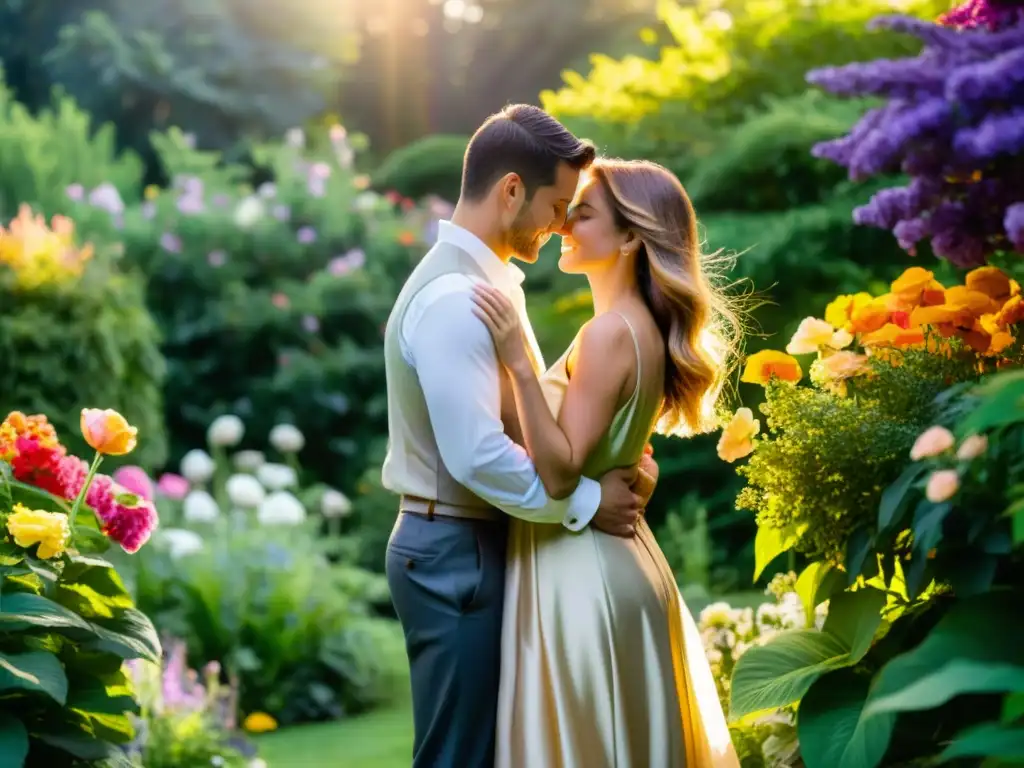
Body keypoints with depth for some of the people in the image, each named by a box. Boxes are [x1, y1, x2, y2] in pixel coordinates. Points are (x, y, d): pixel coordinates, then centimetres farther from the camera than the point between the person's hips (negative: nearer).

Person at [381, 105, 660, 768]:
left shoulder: (486, 281, 11)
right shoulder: (454, 296, -21)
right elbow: (479, 456, -28)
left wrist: (619, 461, -1)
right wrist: (587, 502, -17)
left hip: (479, 543, 10)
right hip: (457, 552, -10)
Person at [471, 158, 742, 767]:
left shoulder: (610, 332, -19)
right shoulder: (643, 328, 10)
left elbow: (559, 473, -23)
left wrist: (520, 364, -28)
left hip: (582, 572, -10)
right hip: (614, 559, 10)